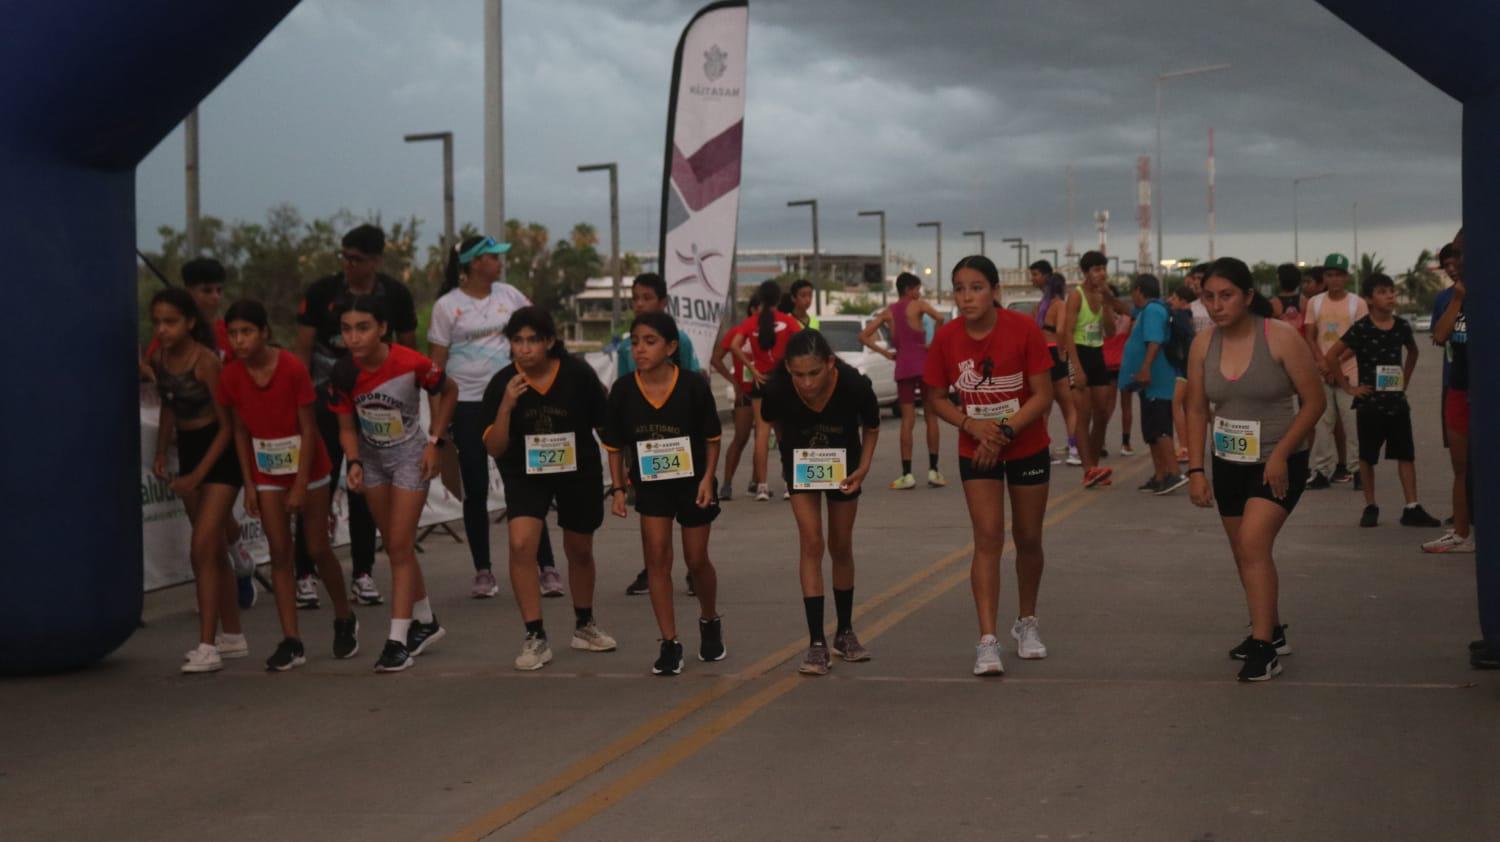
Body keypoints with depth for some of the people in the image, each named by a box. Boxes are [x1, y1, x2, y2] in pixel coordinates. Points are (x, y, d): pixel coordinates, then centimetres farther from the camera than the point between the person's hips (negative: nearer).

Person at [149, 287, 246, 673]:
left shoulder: (206, 361, -21)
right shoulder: (158, 358, -1)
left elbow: (227, 425, -17)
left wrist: (198, 475, -18)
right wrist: (160, 453, 6)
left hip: (219, 453, -7)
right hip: (188, 450, 7)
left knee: (202, 549, -14)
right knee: (214, 549, 14)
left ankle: (207, 648, -13)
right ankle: (233, 637, 25)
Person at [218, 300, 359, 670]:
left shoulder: (292, 368, -20)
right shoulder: (231, 376, -9)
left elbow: (308, 428, -16)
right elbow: (241, 431, 1)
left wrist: (301, 485, -16)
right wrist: (249, 483, -2)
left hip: (307, 467, -3)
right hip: (267, 472, 3)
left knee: (318, 548, 3)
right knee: (279, 552, 0)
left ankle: (345, 620, 26)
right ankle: (291, 640, 1)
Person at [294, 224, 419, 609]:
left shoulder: (395, 295, -1)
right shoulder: (321, 292, -6)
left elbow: (408, 349, 10)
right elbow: (302, 349, -2)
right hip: (325, 404, -2)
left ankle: (363, 573, 14)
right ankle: (305, 574, 2)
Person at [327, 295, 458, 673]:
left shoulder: (411, 364, -26)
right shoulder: (342, 374, -17)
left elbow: (449, 392, -6)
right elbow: (347, 427, -5)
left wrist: (434, 443, -10)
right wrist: (354, 463, -22)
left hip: (409, 454, -4)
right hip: (371, 457, 4)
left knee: (400, 547, -9)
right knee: (395, 548, 13)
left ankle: (397, 640, -8)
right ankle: (426, 622, 31)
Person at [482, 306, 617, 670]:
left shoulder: (579, 374, -18)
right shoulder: (502, 385, -16)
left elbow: (604, 425, -5)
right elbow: (494, 448, -16)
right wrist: (506, 406, -31)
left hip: (578, 471, 1)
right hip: (525, 473, 0)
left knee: (580, 551, 15)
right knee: (521, 543, -22)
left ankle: (584, 625, 41)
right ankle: (535, 637, -12)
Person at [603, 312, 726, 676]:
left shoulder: (694, 387, -17)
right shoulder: (623, 391, -11)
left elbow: (712, 438, -5)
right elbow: (614, 445, -1)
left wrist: (707, 479, -13)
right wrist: (617, 488, -6)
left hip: (692, 483, -1)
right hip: (651, 485, 2)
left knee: (697, 560, 10)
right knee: (657, 558, -6)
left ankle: (710, 622, 38)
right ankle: (669, 644, 2)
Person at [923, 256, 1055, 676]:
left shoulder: (1023, 329, -16)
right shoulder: (946, 337, -10)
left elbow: (1043, 395, -14)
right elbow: (936, 399, -2)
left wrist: (1005, 430, -24)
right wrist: (971, 425, -18)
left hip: (1027, 448, 0)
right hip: (976, 452, 0)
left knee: (1028, 539, 11)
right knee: (988, 538, -10)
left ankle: (1027, 622, 33)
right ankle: (987, 641, -13)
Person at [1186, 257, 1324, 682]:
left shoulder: (1281, 338, -15)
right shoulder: (1203, 345, -2)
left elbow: (1314, 400, -12)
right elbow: (1197, 410, 5)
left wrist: (1280, 454, -18)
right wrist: (1195, 469, -1)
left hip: (1278, 464, -6)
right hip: (1228, 464, 6)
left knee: (1253, 543, -21)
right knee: (1246, 553, 15)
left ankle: (1263, 647, -16)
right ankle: (1271, 631, 34)